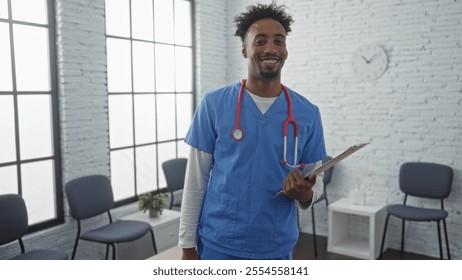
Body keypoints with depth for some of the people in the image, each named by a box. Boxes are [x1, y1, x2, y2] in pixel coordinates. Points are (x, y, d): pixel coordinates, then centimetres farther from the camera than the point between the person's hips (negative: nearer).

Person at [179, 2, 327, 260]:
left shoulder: (308, 113, -2)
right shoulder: (214, 104, -8)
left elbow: (316, 180, 4)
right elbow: (196, 179, -4)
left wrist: (305, 194, -19)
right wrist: (188, 245, -3)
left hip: (277, 248, 2)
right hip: (218, 244, -1)